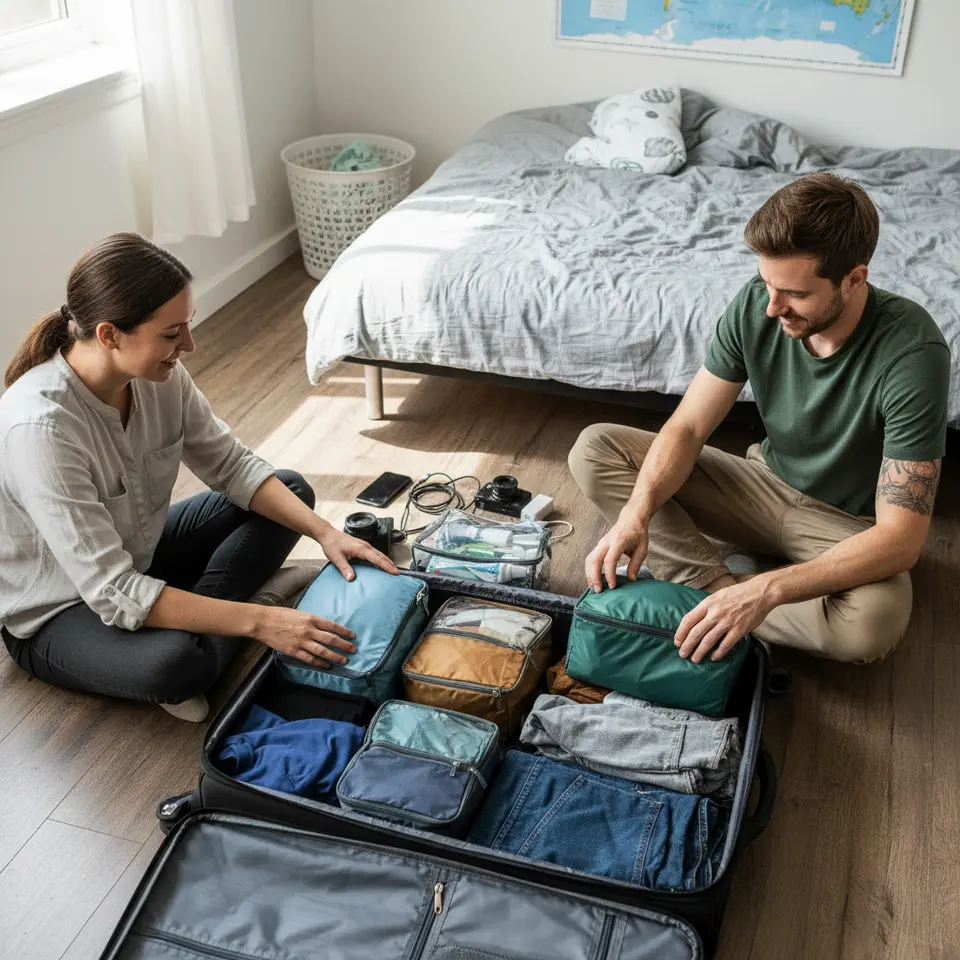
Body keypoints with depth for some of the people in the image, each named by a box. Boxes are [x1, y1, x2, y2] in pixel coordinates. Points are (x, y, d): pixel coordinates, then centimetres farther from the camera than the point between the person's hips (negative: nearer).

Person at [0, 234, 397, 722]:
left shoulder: (158, 375, -15)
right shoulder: (40, 426, -35)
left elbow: (232, 465, -3)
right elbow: (113, 593, -35)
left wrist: (325, 532, -16)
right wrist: (258, 621, -35)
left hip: (137, 557, 8)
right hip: (55, 613, -8)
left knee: (291, 489, 3)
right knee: (174, 662, -39)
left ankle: (194, 618, -10)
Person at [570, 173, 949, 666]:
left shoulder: (910, 351, -31)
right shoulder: (755, 305, -17)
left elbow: (900, 537, -32)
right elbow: (687, 428, -11)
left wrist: (766, 590, -43)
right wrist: (636, 512, -31)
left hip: (848, 526, -4)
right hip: (766, 479, 5)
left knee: (875, 621, -40)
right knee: (594, 448, -11)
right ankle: (718, 586, -22)